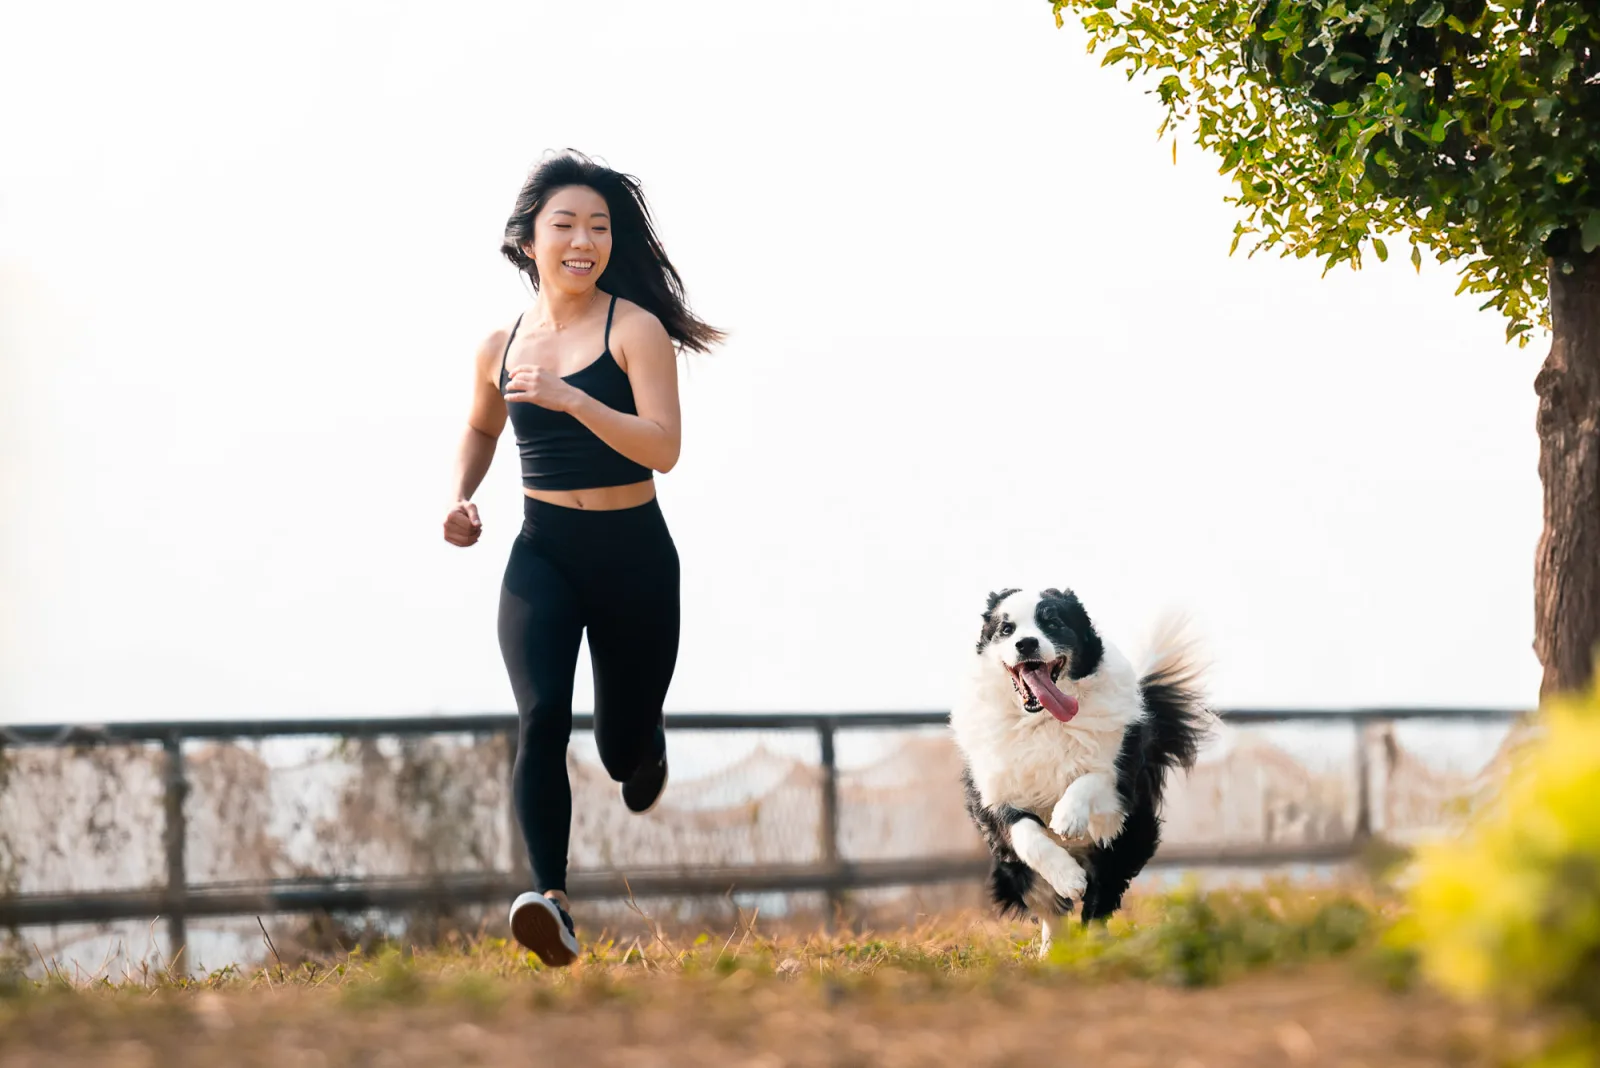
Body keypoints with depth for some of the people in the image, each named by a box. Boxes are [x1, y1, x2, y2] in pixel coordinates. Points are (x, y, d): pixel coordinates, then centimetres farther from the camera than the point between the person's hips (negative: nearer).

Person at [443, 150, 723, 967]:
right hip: (541, 554, 2)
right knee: (541, 715, -24)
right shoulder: (502, 346, 5)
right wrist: (462, 498, 7)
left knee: (623, 749, 11)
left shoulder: (636, 330, -8)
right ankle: (552, 900, -29)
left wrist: (572, 399, -30)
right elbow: (481, 429, 25)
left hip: (633, 556, -2)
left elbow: (663, 448, -19)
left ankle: (646, 742, 50)